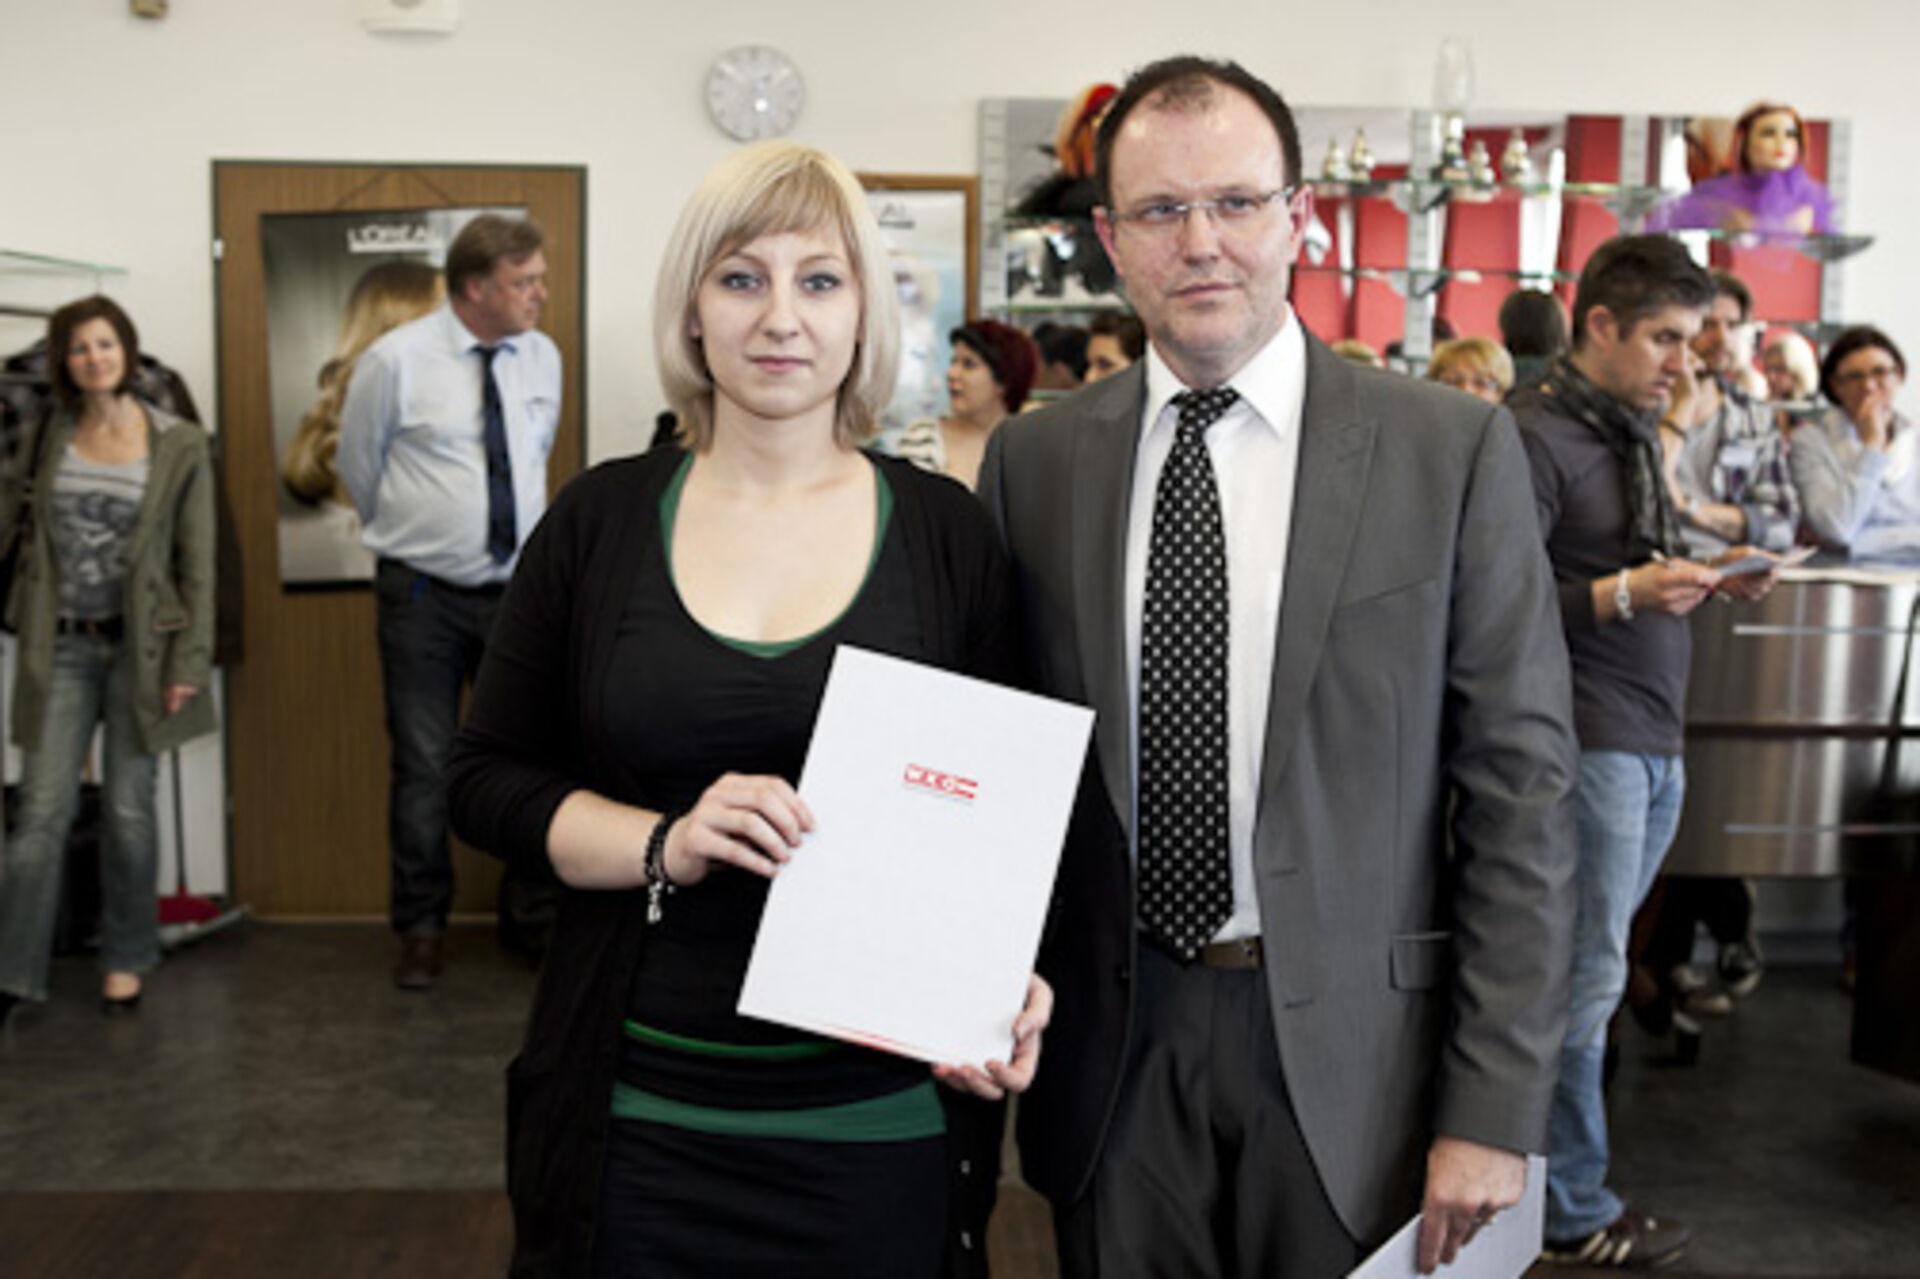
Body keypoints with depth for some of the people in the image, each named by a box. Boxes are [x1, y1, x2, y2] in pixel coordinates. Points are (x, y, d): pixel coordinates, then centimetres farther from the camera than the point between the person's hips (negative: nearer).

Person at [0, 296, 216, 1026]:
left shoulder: (179, 446, -2)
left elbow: (197, 563, -3)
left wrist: (191, 661, -7)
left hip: (138, 646, -1)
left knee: (129, 811, 6)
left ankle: (126, 959, 23)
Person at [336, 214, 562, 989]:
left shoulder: (542, 357, 3)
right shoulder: (395, 361, -9)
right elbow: (357, 466, 4)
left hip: (518, 586, 3)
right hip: (423, 595, -3)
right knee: (423, 767, 4)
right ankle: (421, 930, 19)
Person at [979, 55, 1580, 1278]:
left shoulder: (1454, 449, -6)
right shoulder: (1032, 461, 2)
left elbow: (1521, 787, -6)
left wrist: (1493, 1109, -8)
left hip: (1352, 1052, -1)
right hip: (1112, 1050, 2)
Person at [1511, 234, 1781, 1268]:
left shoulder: (1629, 430, 17)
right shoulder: (1535, 435, -12)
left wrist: (1700, 579, 6)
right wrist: (1623, 594, -25)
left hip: (1654, 741, 9)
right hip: (1587, 741, -9)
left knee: (1588, 970, 15)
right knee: (1583, 977, -1)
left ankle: (1561, 1165, 28)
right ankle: (1573, 1211, 13)